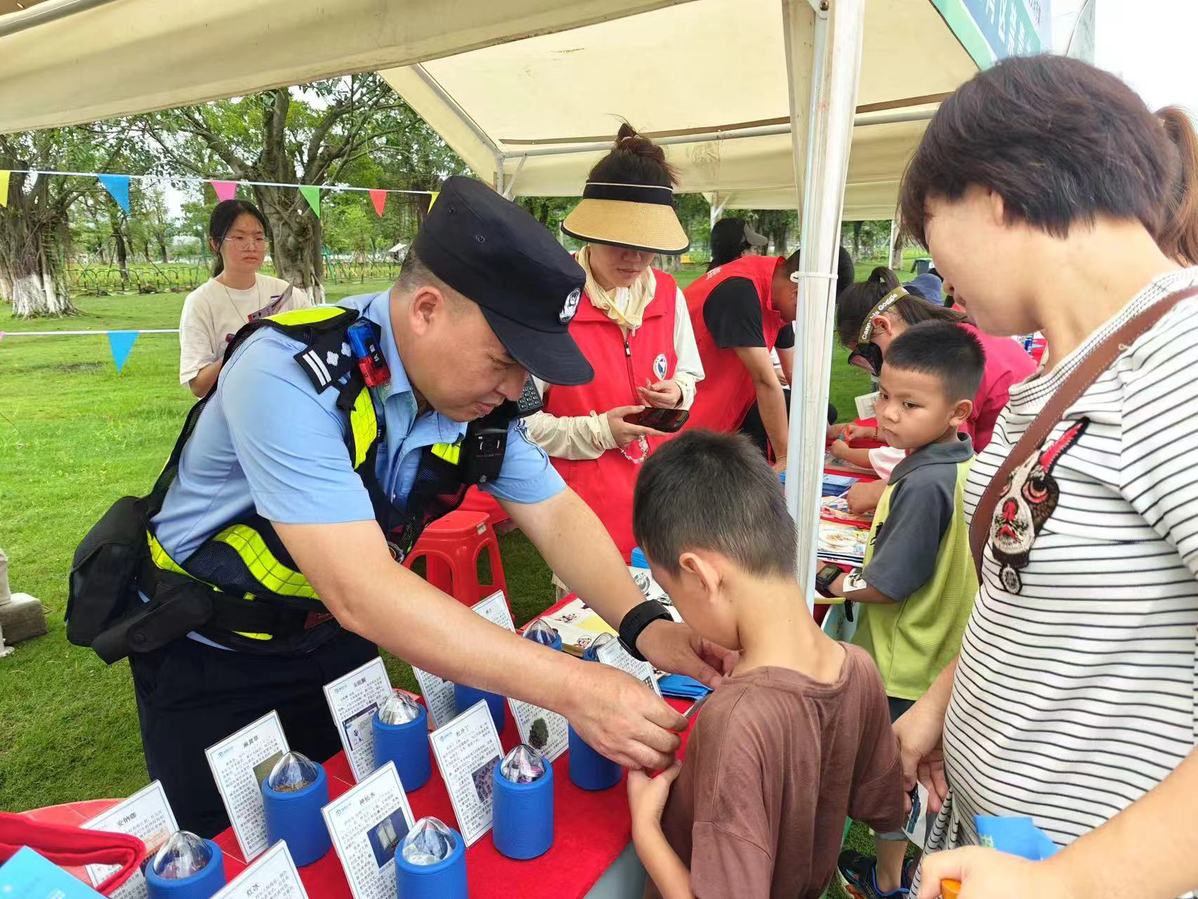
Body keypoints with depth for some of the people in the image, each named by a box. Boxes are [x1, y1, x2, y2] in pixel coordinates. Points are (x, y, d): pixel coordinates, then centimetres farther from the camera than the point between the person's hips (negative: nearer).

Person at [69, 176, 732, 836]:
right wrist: (571, 688, -44)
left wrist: (645, 625, -26)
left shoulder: (480, 399, -16)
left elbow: (557, 515, -10)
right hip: (208, 657, -4)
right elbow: (361, 593, -42)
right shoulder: (289, 376, -36)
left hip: (336, 636, 5)